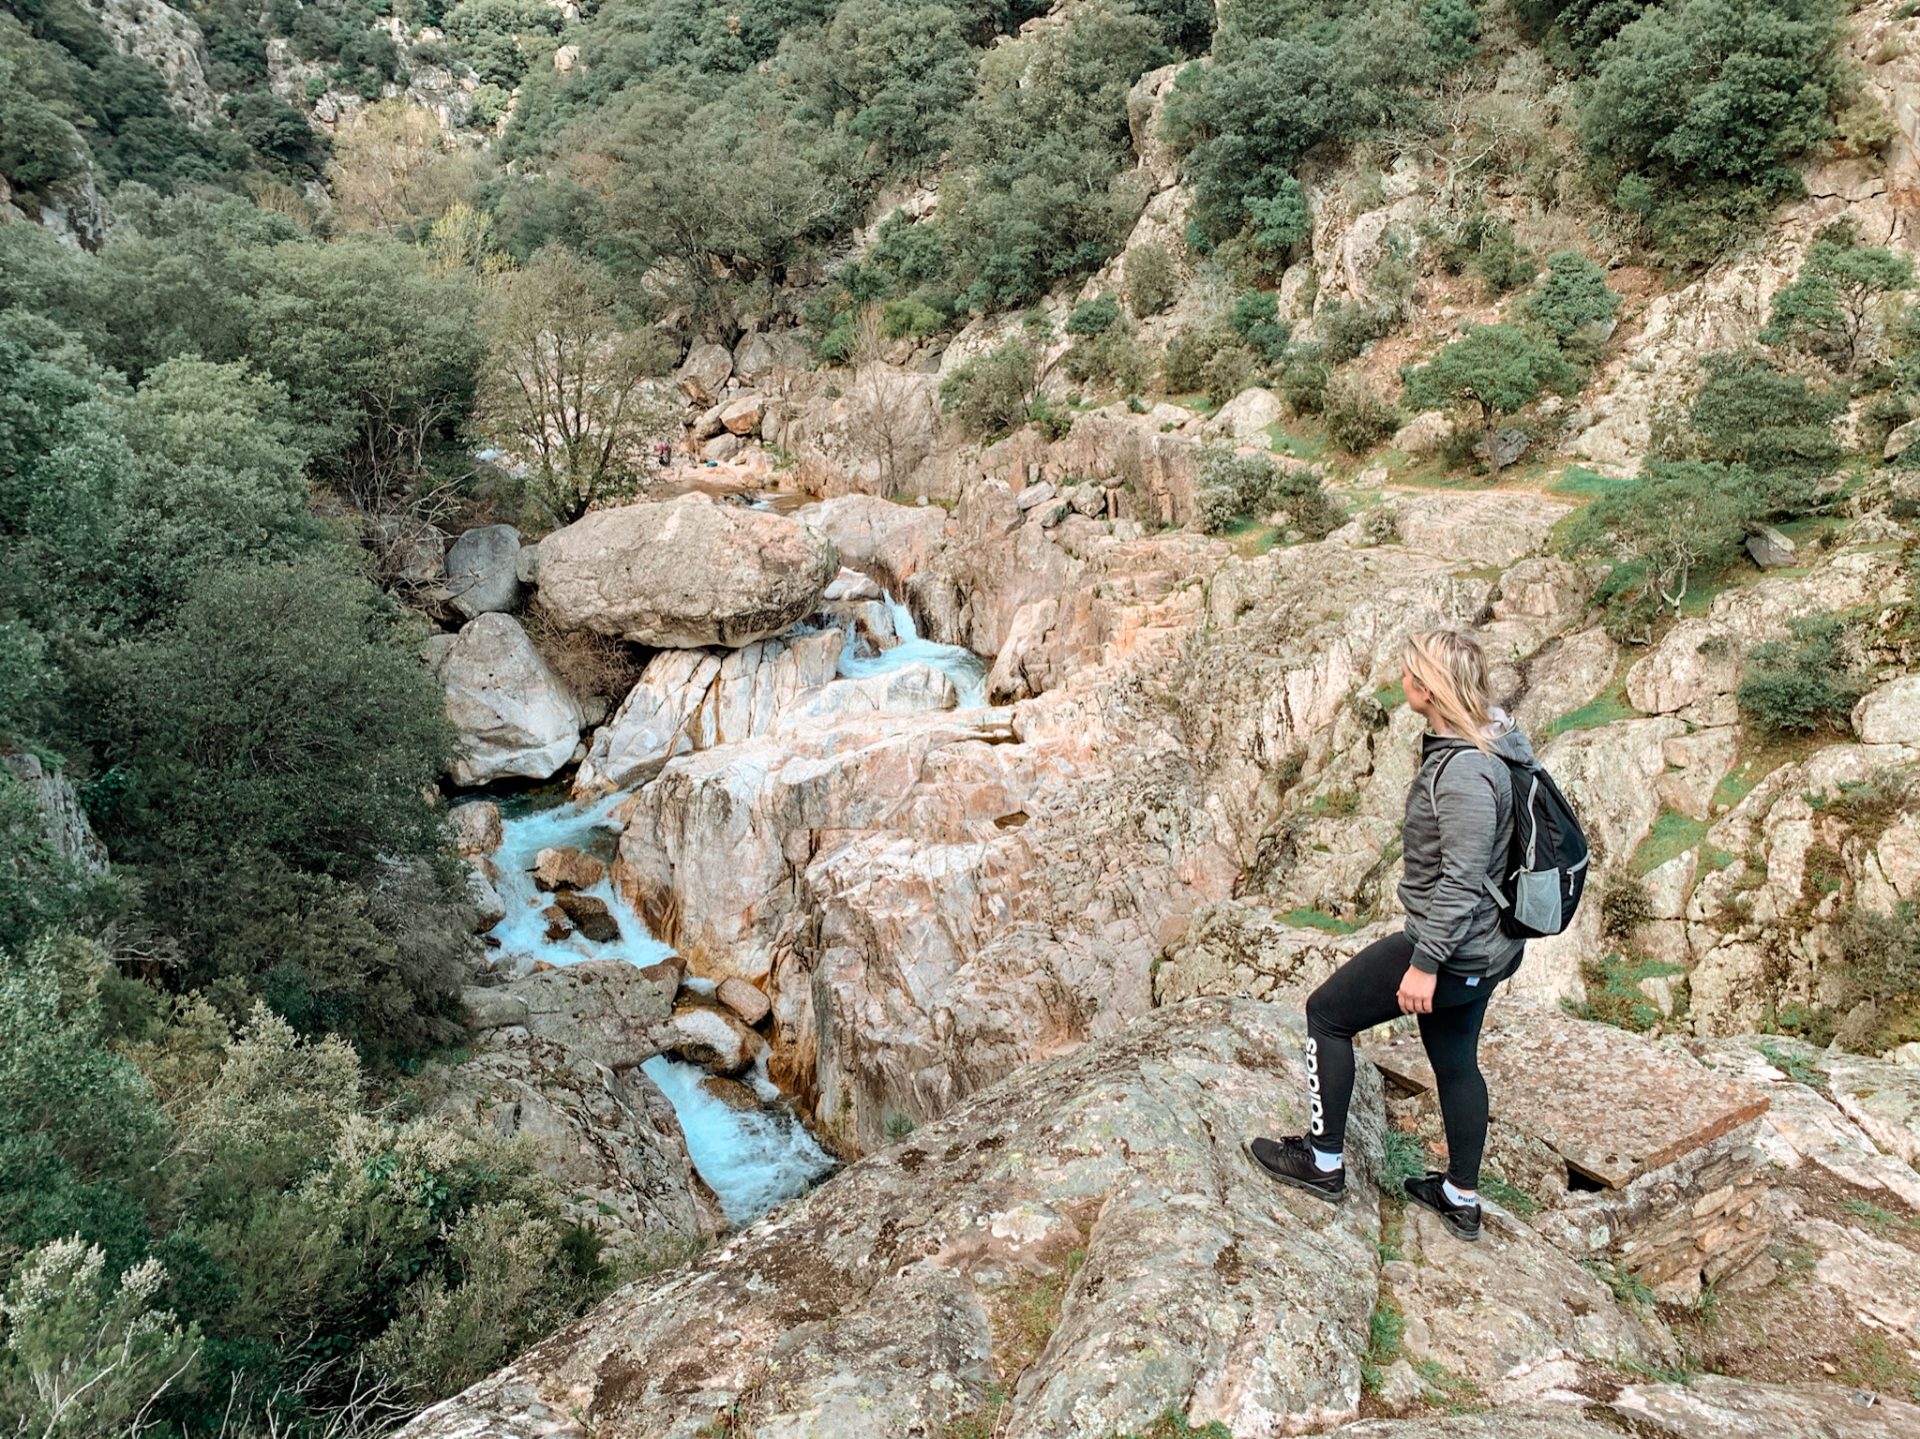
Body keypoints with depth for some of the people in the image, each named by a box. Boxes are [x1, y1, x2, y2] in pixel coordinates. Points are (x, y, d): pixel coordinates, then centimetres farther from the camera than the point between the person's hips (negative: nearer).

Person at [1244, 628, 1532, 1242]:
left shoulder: (1464, 771, -28)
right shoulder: (1488, 741, 4)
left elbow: (1461, 880, -28)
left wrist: (1424, 963, -24)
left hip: (1453, 949, -10)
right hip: (1483, 948, 10)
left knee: (1327, 1013, 5)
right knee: (1455, 1062, 22)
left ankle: (1323, 1162, 17)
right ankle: (1462, 1199, 37)